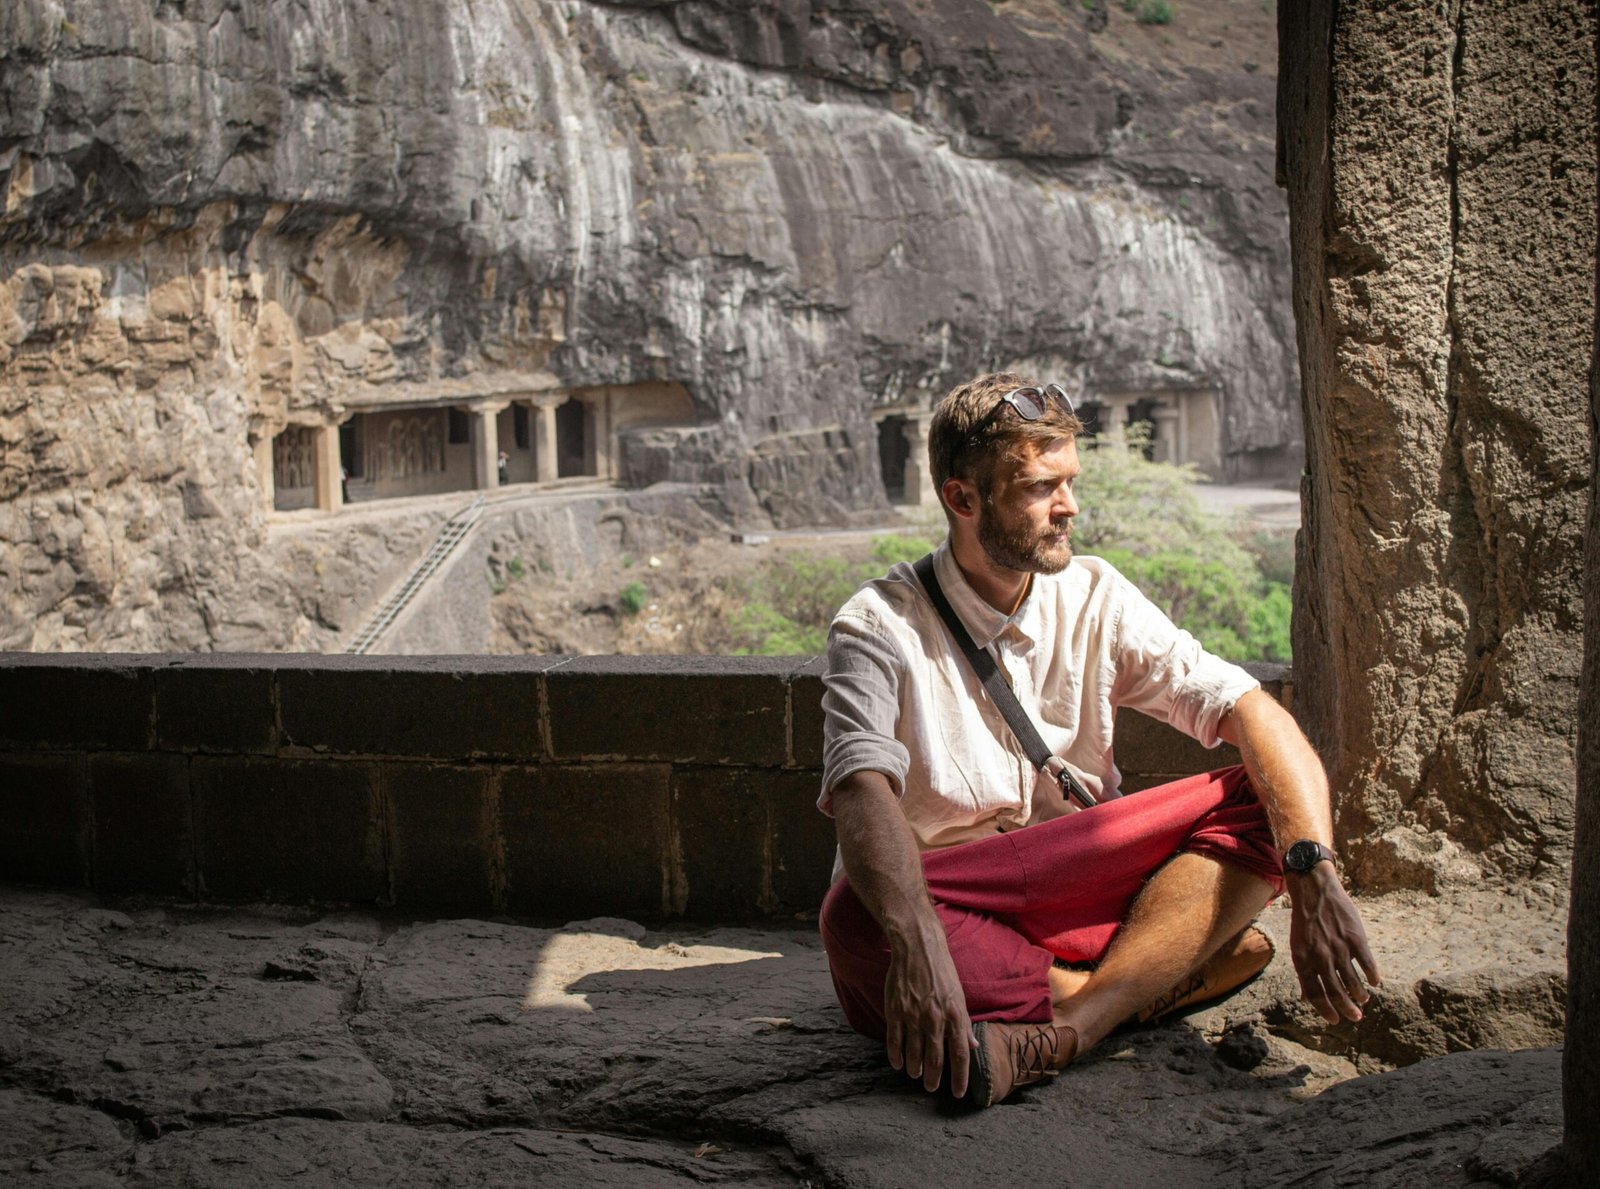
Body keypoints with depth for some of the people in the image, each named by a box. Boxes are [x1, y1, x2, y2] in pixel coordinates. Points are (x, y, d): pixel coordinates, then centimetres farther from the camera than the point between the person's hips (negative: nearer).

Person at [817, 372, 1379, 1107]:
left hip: (1079, 892, 4)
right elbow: (863, 798, -24)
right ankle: (1166, 974, -23)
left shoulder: (1095, 598, 5)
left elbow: (1249, 710, -6)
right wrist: (916, 942, -45)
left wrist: (1315, 879, -23)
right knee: (857, 922, -37)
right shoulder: (879, 626, -7)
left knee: (1263, 799, -17)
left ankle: (1063, 1030, -35)